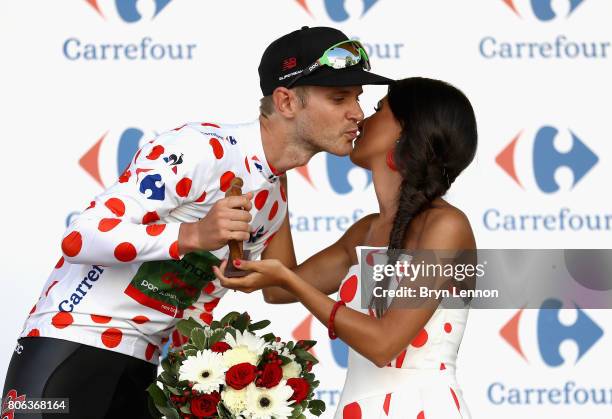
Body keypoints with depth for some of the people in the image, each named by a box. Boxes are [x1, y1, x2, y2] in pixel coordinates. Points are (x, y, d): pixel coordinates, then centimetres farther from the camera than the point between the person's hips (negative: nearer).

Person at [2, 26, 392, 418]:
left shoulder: (275, 201, 10)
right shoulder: (198, 149, -17)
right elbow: (79, 239, -22)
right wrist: (192, 235, -33)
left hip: (141, 366, 8)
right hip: (72, 344, -8)